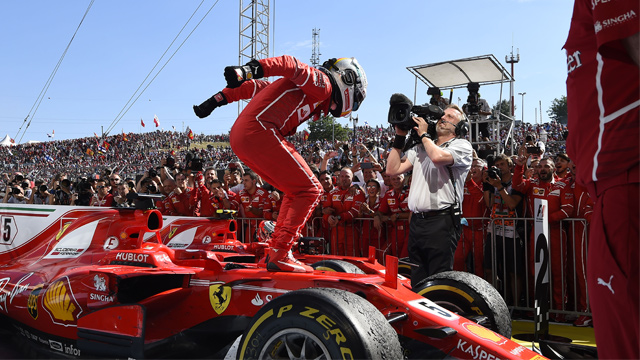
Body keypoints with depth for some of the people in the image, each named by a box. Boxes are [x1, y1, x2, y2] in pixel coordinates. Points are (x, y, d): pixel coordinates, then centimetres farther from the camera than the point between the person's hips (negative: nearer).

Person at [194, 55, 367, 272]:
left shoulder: (305, 89, 31)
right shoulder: (322, 84, 3)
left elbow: (256, 87, 27)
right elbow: (289, 64, -15)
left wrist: (218, 99, 22)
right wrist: (252, 69, -31)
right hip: (258, 130, -10)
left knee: (297, 191, 18)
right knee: (310, 190, -6)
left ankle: (276, 250, 17)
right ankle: (279, 256, -8)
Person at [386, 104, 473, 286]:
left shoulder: (462, 145, 2)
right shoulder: (420, 148, 21)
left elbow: (438, 157, -20)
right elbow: (393, 169, 14)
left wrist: (423, 134, -3)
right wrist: (400, 137, 11)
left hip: (441, 222, -6)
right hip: (416, 221, 6)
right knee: (417, 280, 12)